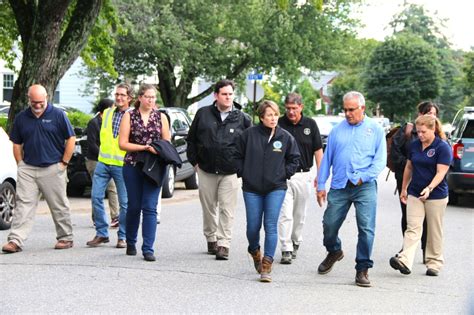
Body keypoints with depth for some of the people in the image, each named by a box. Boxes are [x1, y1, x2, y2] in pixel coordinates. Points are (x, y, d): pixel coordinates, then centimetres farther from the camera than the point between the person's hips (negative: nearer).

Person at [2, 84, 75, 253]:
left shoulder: (58, 115, -3)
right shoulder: (21, 118, 7)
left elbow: (71, 139, -1)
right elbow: (16, 144, 14)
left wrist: (63, 163, -4)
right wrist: (21, 165, 5)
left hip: (53, 168, -2)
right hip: (27, 169, 3)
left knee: (59, 206, 6)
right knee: (23, 204, -5)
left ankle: (66, 238, 19)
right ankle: (15, 241, -9)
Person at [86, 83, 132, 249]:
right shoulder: (107, 113, 12)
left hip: (122, 165, -4)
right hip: (103, 162, 4)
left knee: (124, 202, 1)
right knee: (96, 197, -2)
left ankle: (122, 237, 13)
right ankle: (101, 233, 8)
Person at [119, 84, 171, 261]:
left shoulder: (161, 117, 9)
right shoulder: (129, 116, 4)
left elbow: (167, 143, 9)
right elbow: (123, 144, -3)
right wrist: (145, 147, -12)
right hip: (133, 167, 0)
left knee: (150, 207, -7)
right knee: (134, 206, 7)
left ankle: (148, 249, -7)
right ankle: (131, 243, 26)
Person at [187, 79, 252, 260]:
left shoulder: (242, 118, 1)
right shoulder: (203, 114, 4)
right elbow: (191, 139, 12)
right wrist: (194, 161, 8)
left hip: (230, 173, -2)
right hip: (206, 171, 2)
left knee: (227, 209, -5)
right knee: (208, 208, 11)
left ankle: (223, 244, -2)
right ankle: (211, 239, 26)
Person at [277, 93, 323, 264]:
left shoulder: (310, 124, 3)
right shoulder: (278, 124, -3)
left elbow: (318, 150, 7)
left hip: (303, 176, 2)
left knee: (299, 214, 13)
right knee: (285, 214, -8)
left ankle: (296, 243, 30)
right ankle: (286, 250, -8)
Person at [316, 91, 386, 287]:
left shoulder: (375, 129, 6)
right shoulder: (337, 130, 13)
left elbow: (381, 160, 1)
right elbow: (326, 159, 15)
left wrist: (363, 177, -11)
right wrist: (321, 185, 9)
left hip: (365, 188, -2)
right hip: (339, 187, 3)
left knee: (366, 229, -8)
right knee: (329, 225, 4)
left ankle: (362, 269, 4)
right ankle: (334, 252, 35)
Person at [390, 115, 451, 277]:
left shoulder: (443, 147, -10)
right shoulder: (414, 145, 7)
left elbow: (441, 172, -17)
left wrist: (429, 188, -30)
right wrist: (404, 189, 19)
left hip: (436, 196, -4)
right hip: (414, 193, 4)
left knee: (434, 231, 6)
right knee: (413, 227, -8)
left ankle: (434, 263, 16)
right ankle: (405, 261, -20)